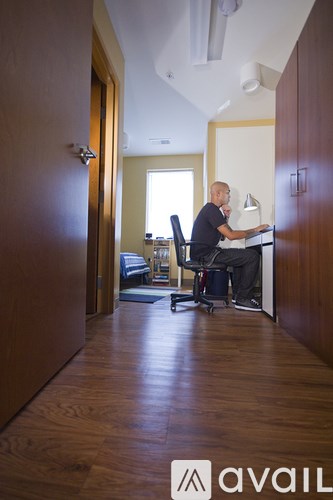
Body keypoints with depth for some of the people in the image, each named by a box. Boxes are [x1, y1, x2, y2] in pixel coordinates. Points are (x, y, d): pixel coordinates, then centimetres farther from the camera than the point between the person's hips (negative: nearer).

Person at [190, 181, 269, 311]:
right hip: (205, 254, -11)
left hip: (205, 252, 11)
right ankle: (242, 299, -1)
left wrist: (225, 217, 9)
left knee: (243, 255, 24)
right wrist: (255, 230, -7)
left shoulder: (210, 209, 20)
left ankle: (238, 294, 24)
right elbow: (231, 235, -18)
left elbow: (223, 235, 20)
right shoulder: (212, 210, -13)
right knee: (253, 256, -11)